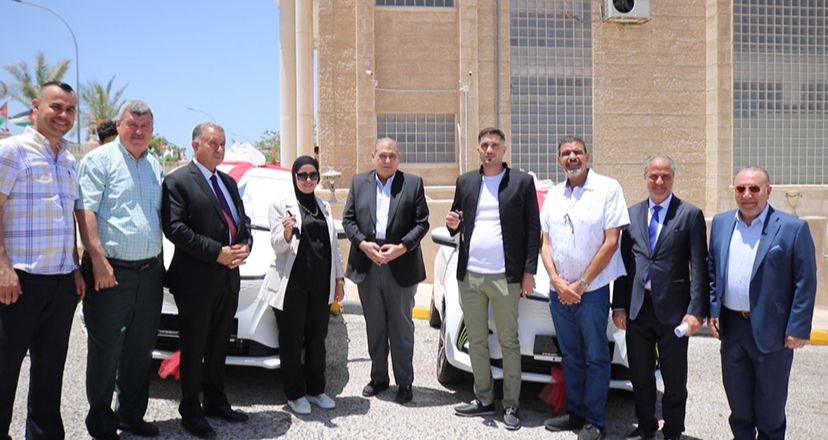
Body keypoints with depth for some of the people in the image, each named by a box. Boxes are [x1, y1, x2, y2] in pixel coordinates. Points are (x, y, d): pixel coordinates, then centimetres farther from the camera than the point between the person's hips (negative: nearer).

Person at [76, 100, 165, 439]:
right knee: (106, 350, 2)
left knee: (141, 348, 13)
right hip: (112, 271, -6)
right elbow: (85, 211, -12)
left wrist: (159, 263, 12)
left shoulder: (155, 166, 15)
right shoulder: (100, 159, -5)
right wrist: (99, 260, -19)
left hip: (150, 271, 6)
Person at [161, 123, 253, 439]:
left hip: (229, 278, 7)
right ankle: (191, 410, 18)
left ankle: (215, 402, 30)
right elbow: (174, 228, -16)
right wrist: (217, 253, -19)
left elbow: (243, 220, 17)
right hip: (196, 280, -7)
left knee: (218, 345, 17)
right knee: (194, 348, 5)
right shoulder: (178, 181, -7)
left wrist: (245, 245, -5)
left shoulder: (229, 182, 16)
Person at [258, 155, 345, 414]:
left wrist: (339, 278, 14)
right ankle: (295, 394, 15)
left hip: (321, 285, 5)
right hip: (293, 284, -5)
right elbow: (277, 246, -7)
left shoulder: (324, 207, 15)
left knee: (317, 339, 13)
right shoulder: (281, 204, -2)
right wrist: (287, 233, -29)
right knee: (292, 341, 4)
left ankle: (315, 390, 25)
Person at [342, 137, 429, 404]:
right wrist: (363, 244, -10)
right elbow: (348, 220, 6)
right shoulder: (359, 182, 9)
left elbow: (422, 222, -1)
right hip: (367, 267, 2)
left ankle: (404, 382, 17)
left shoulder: (413, 183, 2)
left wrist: (402, 247, -14)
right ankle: (378, 378, 26)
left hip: (401, 266, -2)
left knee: (402, 326, 6)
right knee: (374, 326, 13)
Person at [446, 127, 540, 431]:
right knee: (476, 342, 12)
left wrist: (529, 272, -6)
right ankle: (484, 400, 24)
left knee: (509, 343, 4)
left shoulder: (522, 181, 0)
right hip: (469, 276, 4)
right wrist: (453, 225, -7)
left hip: (504, 278, -4)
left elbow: (533, 229, -1)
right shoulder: (465, 182, 11)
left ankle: (511, 405, 14)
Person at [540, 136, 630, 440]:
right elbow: (546, 243, 10)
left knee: (595, 357, 2)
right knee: (570, 356, 14)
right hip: (559, 291, 5)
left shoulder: (607, 188, -6)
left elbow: (611, 242, -10)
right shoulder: (553, 195, 10)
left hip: (592, 290, -5)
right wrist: (558, 281, -5)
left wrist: (581, 284, -10)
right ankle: (575, 413, 26)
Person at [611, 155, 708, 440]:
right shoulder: (632, 214, 9)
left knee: (674, 380, 10)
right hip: (637, 308, 4)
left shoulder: (690, 215, -2)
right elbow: (624, 263, 8)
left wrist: (696, 310, -13)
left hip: (672, 309, -3)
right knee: (640, 376, 15)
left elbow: (699, 267, -7)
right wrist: (619, 305, 3)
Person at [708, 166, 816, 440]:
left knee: (770, 404, 12)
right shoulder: (720, 223, 5)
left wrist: (797, 329, -12)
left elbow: (805, 283, -9)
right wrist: (712, 311, 5)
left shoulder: (793, 228, -10)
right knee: (737, 398, 18)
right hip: (731, 326, 4)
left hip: (771, 330, -4)